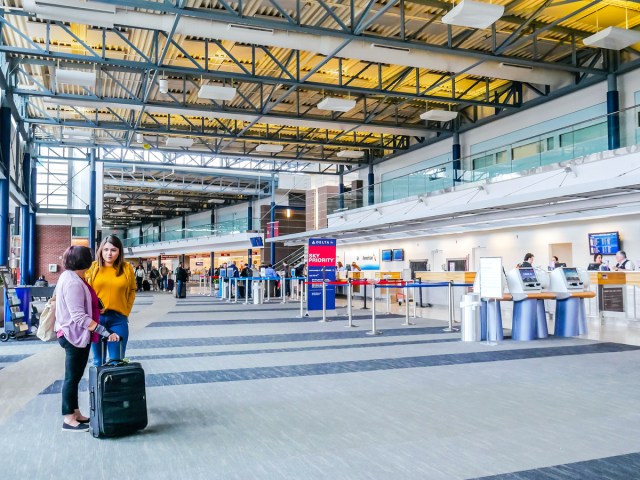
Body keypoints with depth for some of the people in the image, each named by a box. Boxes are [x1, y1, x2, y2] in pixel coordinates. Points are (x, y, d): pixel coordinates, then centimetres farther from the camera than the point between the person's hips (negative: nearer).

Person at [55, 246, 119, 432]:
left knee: (75, 376, 15)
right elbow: (79, 317, -28)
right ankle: (68, 420, 9)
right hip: (75, 335, -10)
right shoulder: (73, 282, -22)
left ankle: (75, 414, 25)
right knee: (72, 377, 0)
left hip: (75, 334, 10)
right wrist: (105, 332, -30)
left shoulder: (70, 277, 9)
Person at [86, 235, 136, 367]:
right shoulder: (93, 267, 0)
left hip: (118, 318, 0)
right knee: (98, 361, 13)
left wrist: (126, 311, 2)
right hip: (96, 317, 0)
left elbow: (132, 291, 11)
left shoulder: (126, 268, 2)